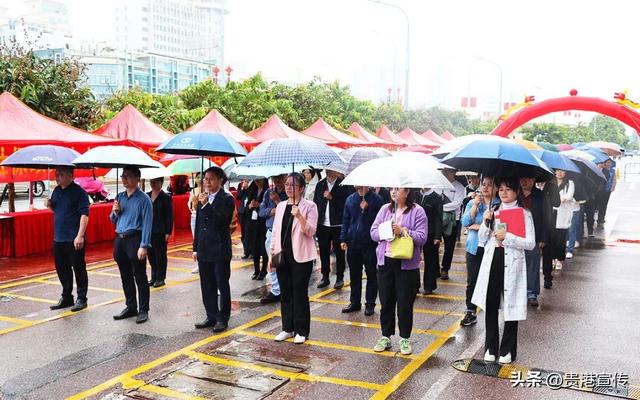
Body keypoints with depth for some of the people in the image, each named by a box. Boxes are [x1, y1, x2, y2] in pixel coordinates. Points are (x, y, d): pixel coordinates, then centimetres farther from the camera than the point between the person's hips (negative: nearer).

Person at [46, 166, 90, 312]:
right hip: (58, 238, 8)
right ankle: (66, 297, 26)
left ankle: (81, 299, 12)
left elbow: (84, 214, -17)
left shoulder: (79, 192, -11)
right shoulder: (56, 191, 11)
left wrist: (80, 236, -23)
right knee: (62, 269, 14)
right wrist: (50, 205, 0)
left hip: (74, 240, -8)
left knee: (79, 269, 2)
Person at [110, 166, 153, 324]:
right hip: (119, 240, 7)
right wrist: (115, 212, -3)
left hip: (135, 239, -7)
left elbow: (147, 223, -15)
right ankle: (131, 307, 26)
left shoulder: (143, 199, -9)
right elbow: (113, 220, 19)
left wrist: (143, 246, -21)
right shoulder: (119, 197, 12)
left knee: (140, 277, 0)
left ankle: (143, 310, 8)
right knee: (125, 277, 15)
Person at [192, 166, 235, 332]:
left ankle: (223, 318, 14)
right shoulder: (203, 198, 10)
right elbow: (198, 224, 15)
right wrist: (196, 247, 14)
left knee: (222, 286, 4)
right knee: (207, 286, 12)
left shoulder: (227, 199, -8)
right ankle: (211, 317, 22)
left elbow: (221, 221, -21)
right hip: (204, 250, 6)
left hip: (220, 250, -6)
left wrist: (206, 205, -25)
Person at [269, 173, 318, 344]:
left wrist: (299, 216, -28)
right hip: (282, 255, 5)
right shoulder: (280, 206, 10)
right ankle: (287, 328, 22)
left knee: (300, 293, 1)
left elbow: (311, 231, -14)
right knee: (285, 293, 11)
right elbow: (275, 231, 13)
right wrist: (271, 254, 9)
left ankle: (301, 331, 12)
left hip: (301, 257, -5)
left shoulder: (309, 206, -5)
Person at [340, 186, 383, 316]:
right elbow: (345, 220, 12)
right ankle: (355, 302, 22)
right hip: (353, 242, 4)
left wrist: (365, 210, -19)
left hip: (370, 243, -4)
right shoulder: (350, 199, 9)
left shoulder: (376, 199, -3)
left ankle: (370, 304, 13)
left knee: (371, 273, 4)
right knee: (354, 273, 11)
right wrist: (343, 239, 6)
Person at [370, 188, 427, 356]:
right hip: (385, 262, 4)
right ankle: (385, 337, 24)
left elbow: (422, 237, -12)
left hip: (407, 264, -3)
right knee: (386, 301, 11)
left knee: (405, 303, 5)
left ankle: (405, 338, 20)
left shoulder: (417, 211, -5)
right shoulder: (385, 209, 7)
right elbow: (373, 232, 2)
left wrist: (403, 231, -21)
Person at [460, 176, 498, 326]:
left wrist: (477, 226, -9)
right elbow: (465, 222, -3)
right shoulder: (472, 203, 8)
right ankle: (471, 312, 20)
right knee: (472, 281, 9)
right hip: (474, 248, 4)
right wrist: (475, 205, -10)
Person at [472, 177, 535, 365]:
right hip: (492, 261, 4)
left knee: (510, 307, 4)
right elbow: (482, 240, 9)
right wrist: (486, 222, -6)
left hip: (512, 264, -3)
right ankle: (491, 348, 22)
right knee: (490, 305, 8)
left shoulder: (524, 213, -2)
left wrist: (507, 236, -17)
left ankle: (508, 350, 19)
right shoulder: (493, 211, 10)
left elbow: (531, 243, -8)